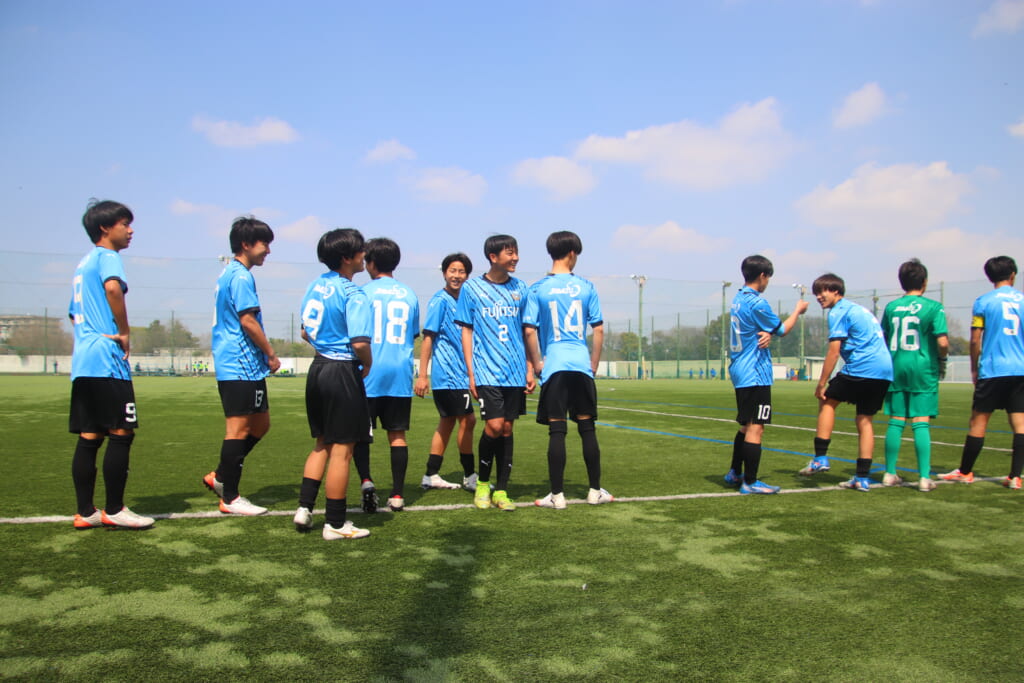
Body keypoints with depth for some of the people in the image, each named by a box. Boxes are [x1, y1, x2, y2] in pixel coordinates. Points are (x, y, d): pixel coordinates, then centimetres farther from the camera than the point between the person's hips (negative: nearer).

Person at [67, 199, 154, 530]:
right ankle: (114, 510, 0)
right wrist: (124, 332, -16)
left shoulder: (82, 264, 25)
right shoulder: (108, 256, -3)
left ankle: (85, 512, 12)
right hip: (107, 358, -9)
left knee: (89, 436, 8)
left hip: (81, 362, 9)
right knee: (121, 433, -5)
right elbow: (113, 287, -25)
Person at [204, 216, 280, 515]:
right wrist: (271, 354, -9)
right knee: (239, 429, -3)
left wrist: (264, 355, 21)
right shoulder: (241, 276, -13)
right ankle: (230, 499, 5)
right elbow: (248, 321, -19)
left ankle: (220, 477, 22)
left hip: (230, 365, 10)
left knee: (260, 424, 16)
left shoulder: (227, 274, 19)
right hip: (242, 366, -10)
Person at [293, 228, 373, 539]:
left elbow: (306, 332, 18)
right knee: (342, 450, 2)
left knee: (322, 444, 22)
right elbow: (360, 343, -24)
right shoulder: (354, 295, -16)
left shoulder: (317, 285, 9)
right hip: (343, 373, -8)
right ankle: (335, 524, 11)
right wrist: (367, 364, -6)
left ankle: (305, 507, 22)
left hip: (318, 368, 8)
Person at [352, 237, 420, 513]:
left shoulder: (364, 292, -3)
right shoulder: (409, 294, 10)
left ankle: (366, 480, -12)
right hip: (401, 374, 3)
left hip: (369, 373, -3)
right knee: (397, 433, 7)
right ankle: (397, 495, 9)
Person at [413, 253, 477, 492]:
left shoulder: (460, 301, 14)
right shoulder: (440, 300, -10)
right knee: (467, 421, -5)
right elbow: (428, 337, -14)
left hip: (457, 375, 9)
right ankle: (470, 476, 7)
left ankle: (431, 476, 19)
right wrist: (422, 375, -18)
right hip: (448, 375, -9)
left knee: (447, 422, 12)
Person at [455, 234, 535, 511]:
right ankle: (482, 482, 11)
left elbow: (527, 331, 14)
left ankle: (501, 490, 15)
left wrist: (530, 369, 8)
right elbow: (466, 332, 3)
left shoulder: (520, 288, 9)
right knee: (494, 426, -12)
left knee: (507, 428, 5)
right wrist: (470, 373, -2)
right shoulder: (472, 288, 1)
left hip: (515, 373, 3)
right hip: (487, 371, -3)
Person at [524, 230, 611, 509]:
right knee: (587, 428, 10)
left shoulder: (538, 289, -1)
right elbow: (599, 329, 5)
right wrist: (594, 363, 14)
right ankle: (595, 491, 19)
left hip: (554, 367, -1)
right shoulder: (586, 287, 4)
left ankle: (557, 495, 5)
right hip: (582, 366, 2)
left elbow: (530, 330, -6)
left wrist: (536, 363, 5)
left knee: (557, 431, 1)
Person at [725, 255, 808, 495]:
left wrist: (767, 334, -10)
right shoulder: (757, 302, -16)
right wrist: (797, 310, 12)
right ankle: (750, 482, -2)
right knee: (755, 428, -5)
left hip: (739, 371, 10)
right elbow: (782, 330, -4)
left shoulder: (738, 299, 12)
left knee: (746, 426, 19)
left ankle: (735, 473, 26)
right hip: (755, 374, -10)